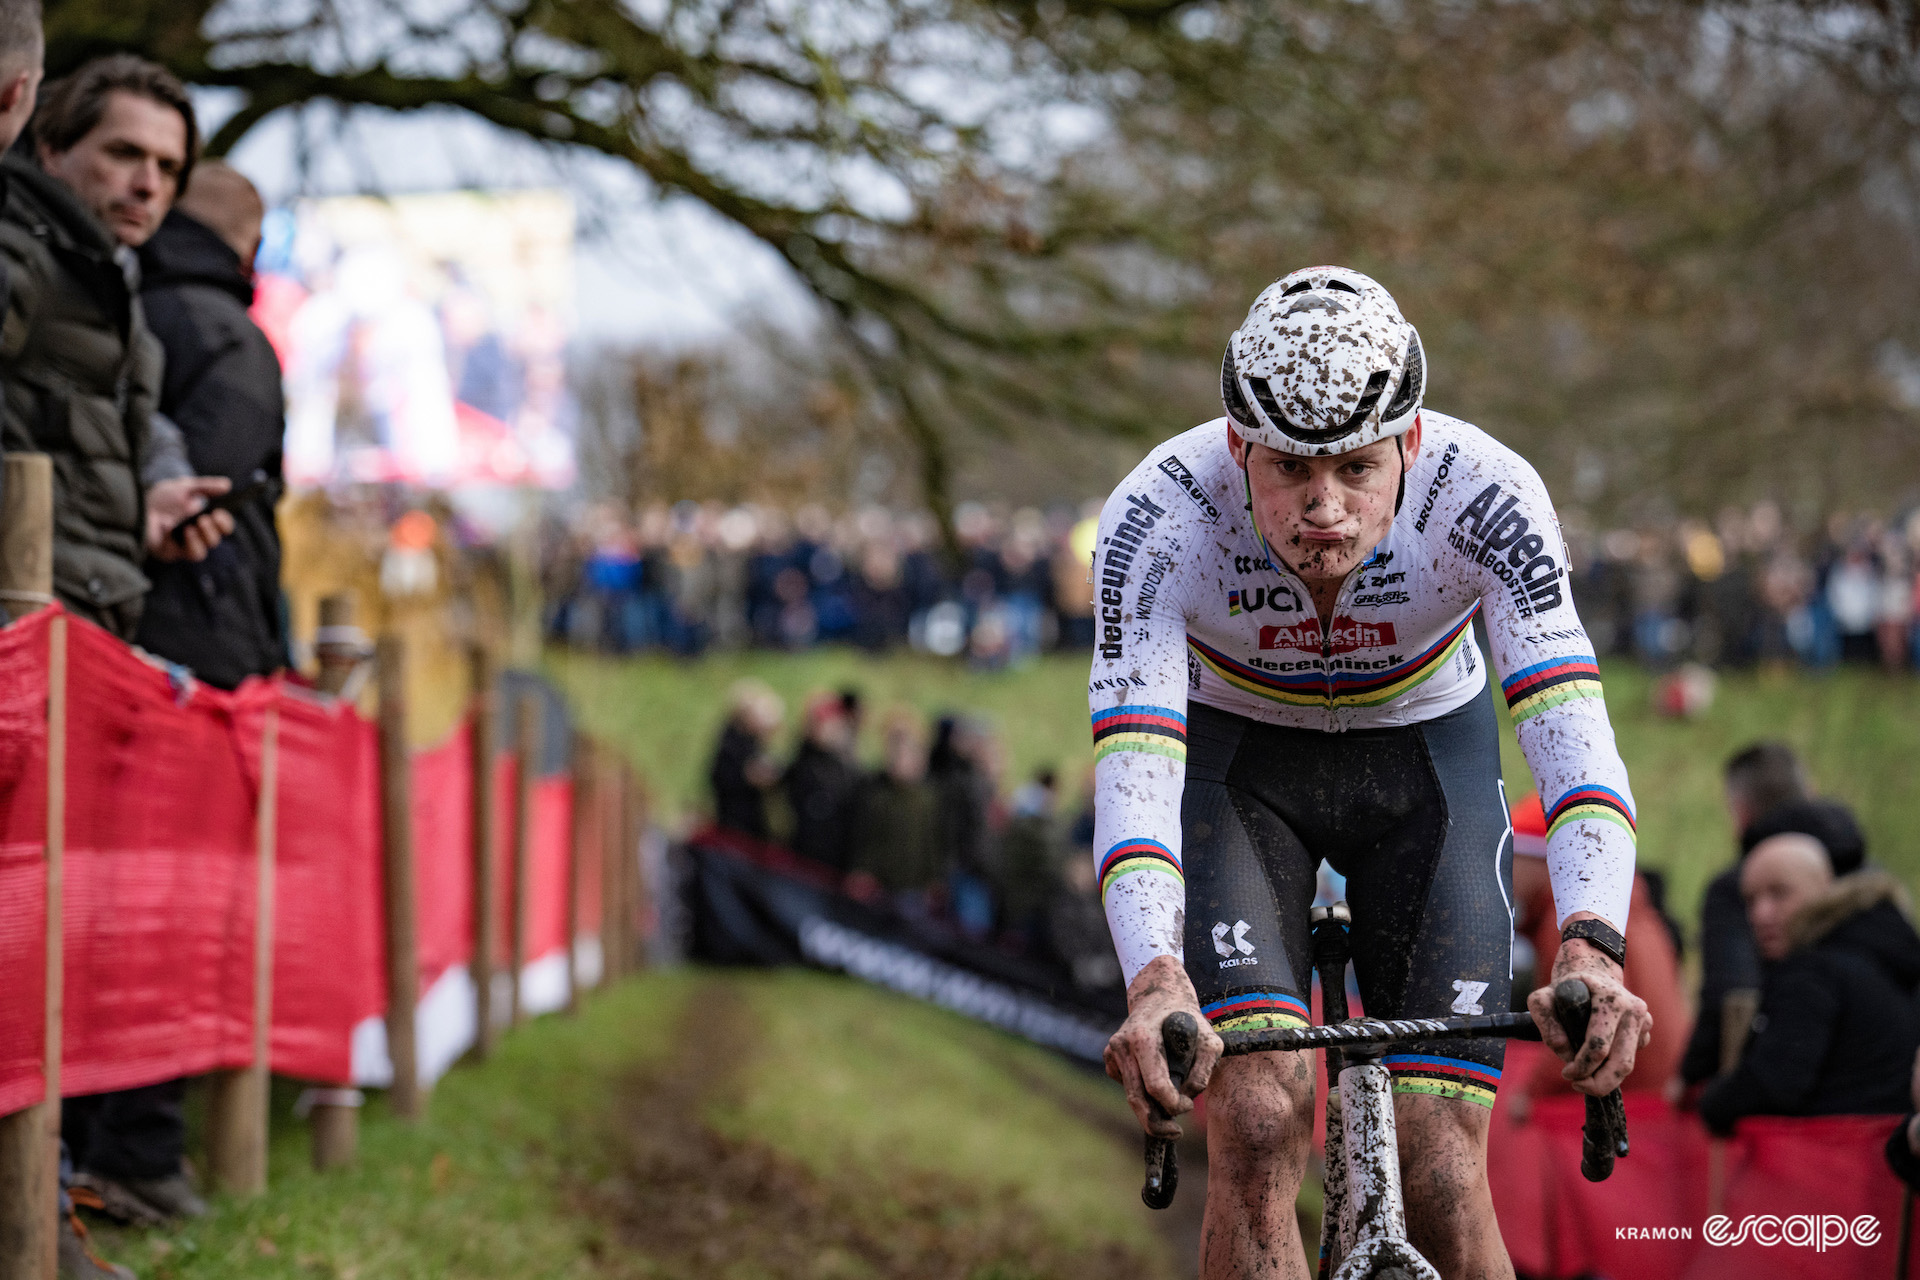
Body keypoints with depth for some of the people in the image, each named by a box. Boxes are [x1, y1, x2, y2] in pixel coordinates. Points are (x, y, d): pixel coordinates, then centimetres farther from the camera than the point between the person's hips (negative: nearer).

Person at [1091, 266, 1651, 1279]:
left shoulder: (1487, 499, -31)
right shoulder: (1158, 518, -32)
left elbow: (1571, 734, -41)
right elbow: (1132, 769, -41)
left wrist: (1590, 953, -58)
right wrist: (1154, 985, -59)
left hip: (1425, 752, 1)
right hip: (1233, 761, 0)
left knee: (1442, 1184, -10)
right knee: (1259, 1123, -22)